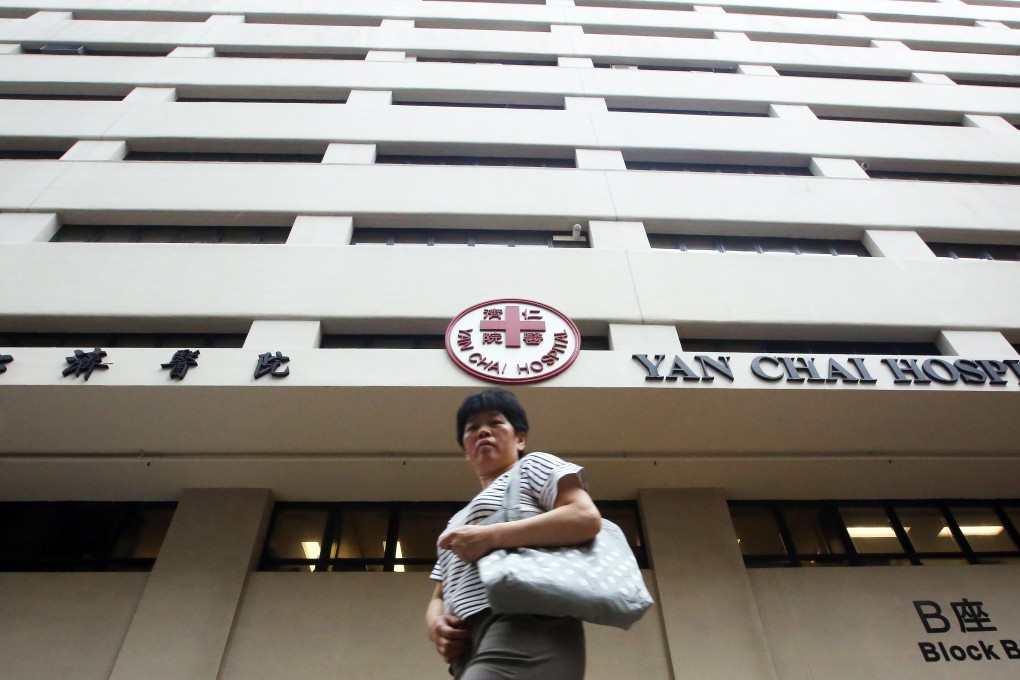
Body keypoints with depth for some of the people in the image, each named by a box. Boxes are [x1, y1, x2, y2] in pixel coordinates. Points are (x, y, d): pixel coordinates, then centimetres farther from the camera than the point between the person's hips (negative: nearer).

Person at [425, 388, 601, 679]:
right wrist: (436, 624, 3)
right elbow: (440, 597, 28)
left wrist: (491, 537, -11)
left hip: (526, 632, -8)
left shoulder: (533, 466, 11)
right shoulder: (458, 521, 32)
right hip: (472, 650, 8)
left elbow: (586, 518, -7)